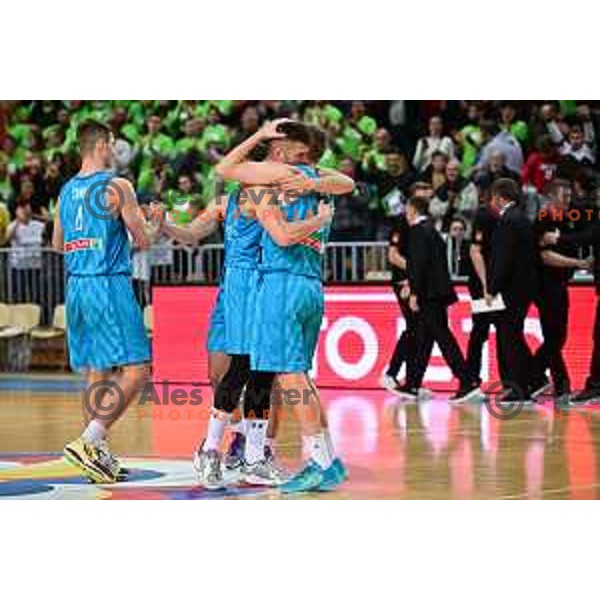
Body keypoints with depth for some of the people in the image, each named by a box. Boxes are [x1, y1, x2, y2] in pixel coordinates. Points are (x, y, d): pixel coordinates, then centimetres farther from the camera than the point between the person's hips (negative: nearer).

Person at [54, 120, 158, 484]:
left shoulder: (67, 190, 12)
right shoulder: (117, 186, -8)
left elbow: (58, 244, 23)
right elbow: (144, 240, -4)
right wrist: (155, 222, 17)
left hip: (76, 286, 8)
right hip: (110, 284, -8)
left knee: (95, 373, 12)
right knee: (135, 370, -7)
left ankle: (99, 454, 11)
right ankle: (88, 441, -19)